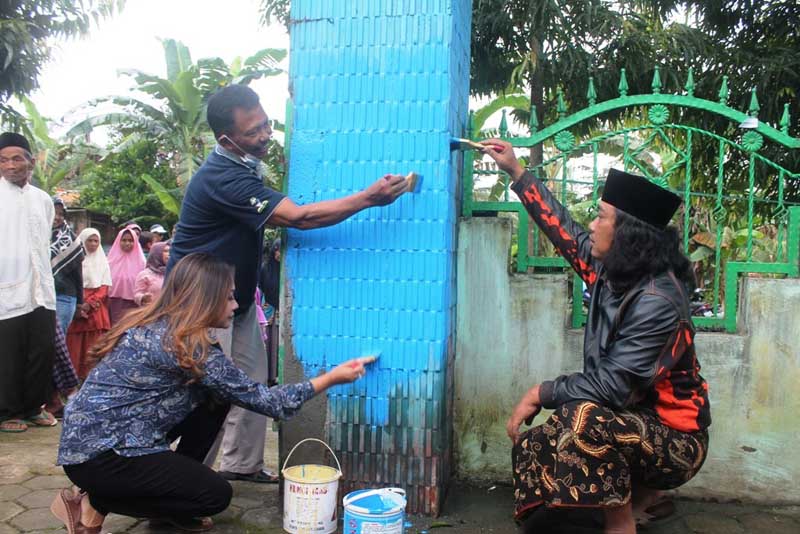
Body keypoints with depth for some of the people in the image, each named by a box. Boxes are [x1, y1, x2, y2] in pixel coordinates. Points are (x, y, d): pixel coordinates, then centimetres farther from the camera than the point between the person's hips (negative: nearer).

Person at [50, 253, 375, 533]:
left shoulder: (154, 325, 5)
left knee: (216, 400, 5)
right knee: (215, 495, -5)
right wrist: (331, 378, -8)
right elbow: (261, 399, -16)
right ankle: (96, 504, 1)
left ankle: (175, 485, 15)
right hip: (99, 456, -9)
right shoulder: (188, 345, -22)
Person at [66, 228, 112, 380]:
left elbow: (104, 287, 5)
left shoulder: (102, 261, 13)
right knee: (75, 346, -4)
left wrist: (89, 304, -11)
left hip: (96, 309, 2)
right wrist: (78, 306, -16)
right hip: (76, 308, -2)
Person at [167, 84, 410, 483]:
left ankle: (242, 464, 22)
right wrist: (369, 197, -32)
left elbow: (275, 216, 24)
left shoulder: (243, 166, 5)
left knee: (251, 379, 11)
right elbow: (298, 217, -33)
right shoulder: (224, 178, -28)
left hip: (236, 296, 9)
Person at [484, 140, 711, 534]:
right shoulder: (614, 272, -2)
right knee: (536, 443, 8)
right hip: (634, 420, 9)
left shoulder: (657, 302, -26)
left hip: (673, 438, -9)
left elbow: (614, 386, -29)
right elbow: (563, 229, 10)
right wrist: (516, 172, 14)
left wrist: (543, 392, -19)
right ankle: (642, 494, 24)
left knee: (585, 419, -34)